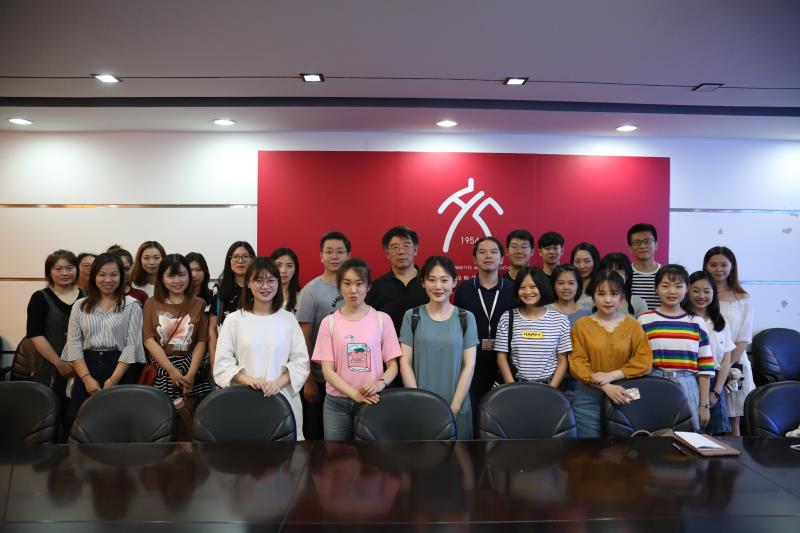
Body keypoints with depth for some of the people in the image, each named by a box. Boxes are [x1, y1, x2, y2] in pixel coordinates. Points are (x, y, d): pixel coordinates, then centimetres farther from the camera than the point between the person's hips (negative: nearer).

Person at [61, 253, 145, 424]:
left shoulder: (132, 305, 1)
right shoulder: (80, 305, 10)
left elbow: (132, 345, -5)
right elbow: (73, 343, 3)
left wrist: (113, 380, -13)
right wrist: (87, 378, -9)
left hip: (120, 372, -2)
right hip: (86, 368, 2)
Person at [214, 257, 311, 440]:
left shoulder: (289, 319, 5)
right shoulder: (234, 319, 3)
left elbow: (301, 362, 3)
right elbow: (222, 363, 0)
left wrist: (278, 382, -13)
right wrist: (248, 380, -16)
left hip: (283, 399, 1)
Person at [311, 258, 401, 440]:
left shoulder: (382, 319, 0)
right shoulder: (329, 322, 0)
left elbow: (392, 365, 1)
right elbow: (327, 370, -3)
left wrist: (380, 383, -19)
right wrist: (355, 394, -16)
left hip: (371, 401, 0)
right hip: (336, 403, 1)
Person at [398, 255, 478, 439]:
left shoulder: (466, 318, 2)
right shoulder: (412, 316, 1)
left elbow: (469, 365, -1)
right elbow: (405, 363, -2)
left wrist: (454, 408, -7)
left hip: (458, 407, 0)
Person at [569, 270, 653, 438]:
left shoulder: (633, 325, 5)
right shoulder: (581, 325, 1)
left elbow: (644, 362, -2)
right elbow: (577, 363, -5)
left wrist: (612, 375, -14)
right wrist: (606, 387, -17)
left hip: (623, 396, 1)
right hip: (588, 397, -1)